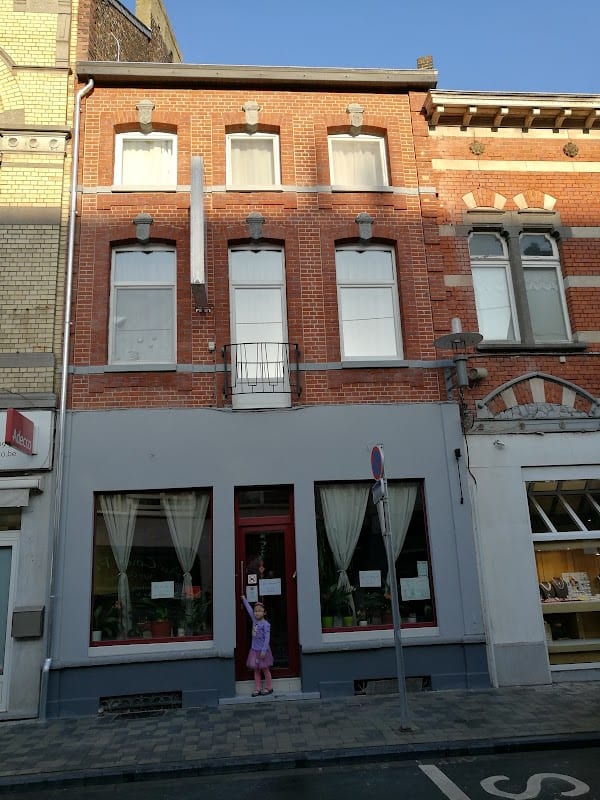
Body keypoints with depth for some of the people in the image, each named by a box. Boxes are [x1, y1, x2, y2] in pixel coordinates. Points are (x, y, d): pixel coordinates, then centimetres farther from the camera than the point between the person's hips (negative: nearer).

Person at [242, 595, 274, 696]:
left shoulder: (265, 624, -16)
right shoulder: (254, 620, 3)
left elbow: (267, 638, -18)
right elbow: (249, 609, 15)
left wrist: (264, 650, -22)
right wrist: (244, 600, 24)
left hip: (262, 651, -6)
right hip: (254, 649, 6)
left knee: (265, 669, 5)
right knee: (256, 670, 9)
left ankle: (268, 688, 18)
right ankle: (257, 689, 16)